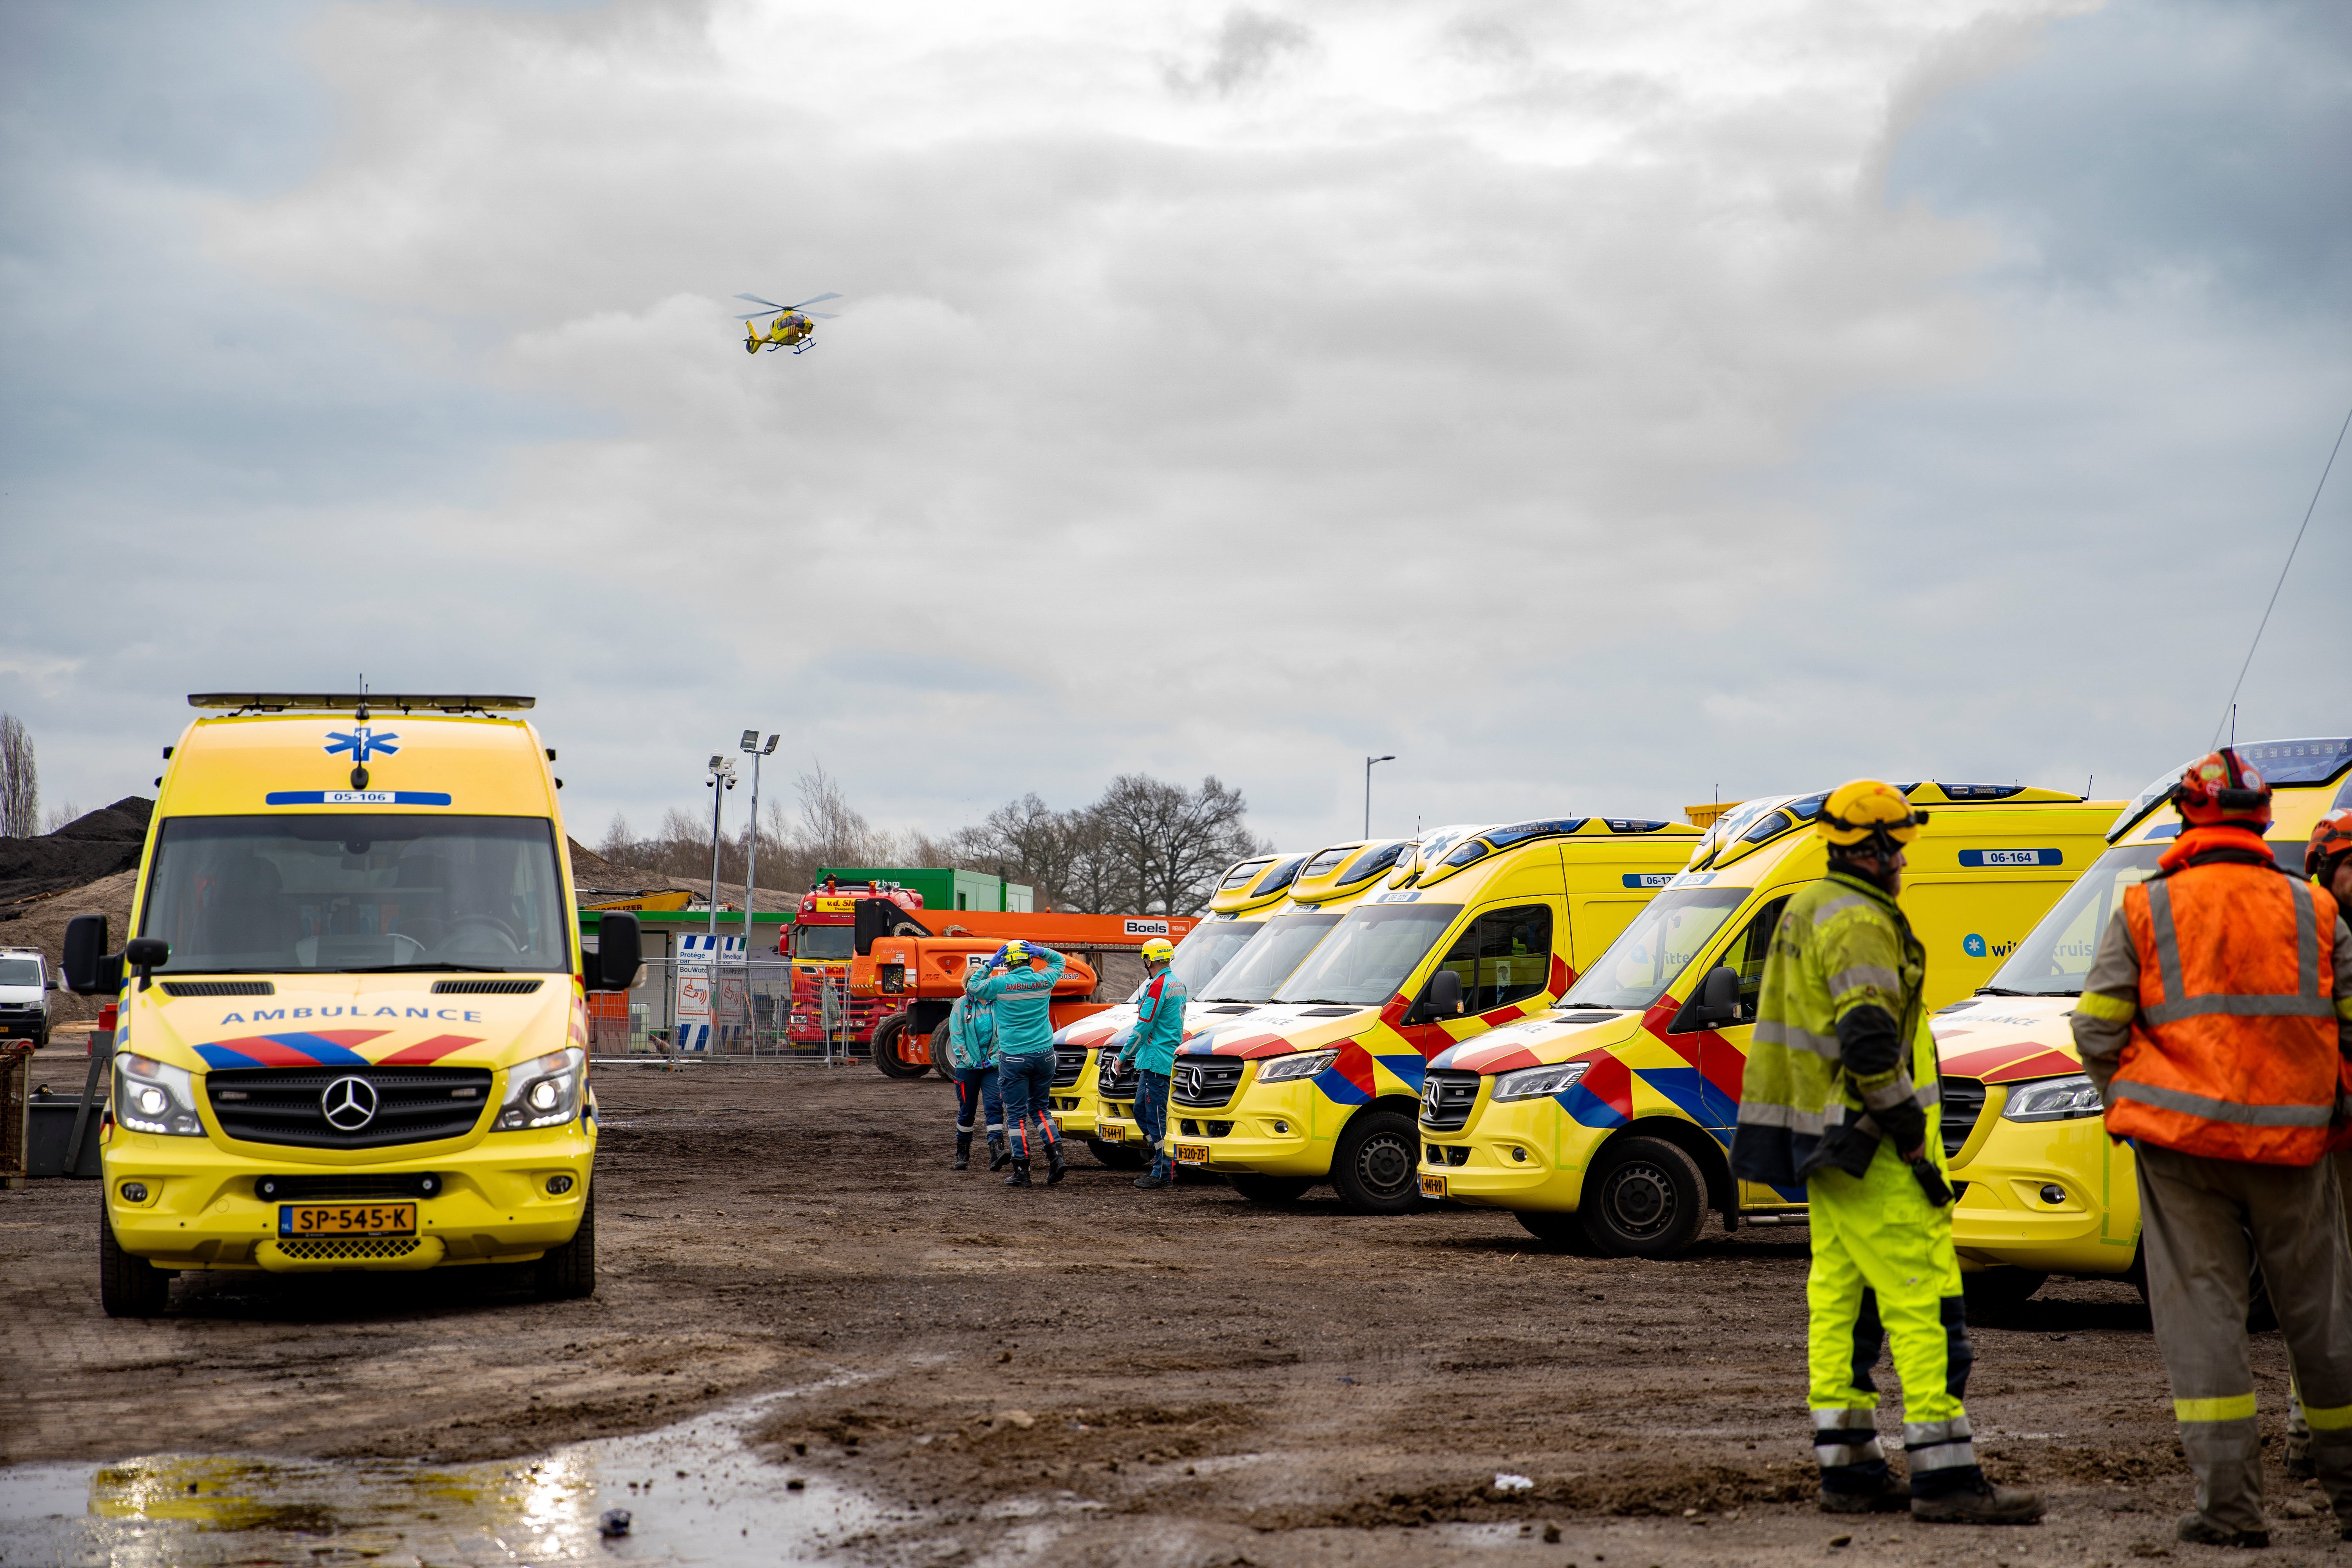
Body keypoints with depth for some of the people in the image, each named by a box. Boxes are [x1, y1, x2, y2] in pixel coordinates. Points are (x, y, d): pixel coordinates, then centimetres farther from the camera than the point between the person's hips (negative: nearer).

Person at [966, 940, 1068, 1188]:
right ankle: (1056, 1158, 1)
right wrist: (1041, 952, 5)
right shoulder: (1043, 980, 0)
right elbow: (1061, 962, 21)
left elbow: (972, 987, 9)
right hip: (1044, 1055, 4)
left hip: (1014, 1058, -3)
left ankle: (1022, 1172, 2)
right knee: (1040, 1108, 17)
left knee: (1016, 1114, 3)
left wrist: (990, 966, 9)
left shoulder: (1000, 984, -9)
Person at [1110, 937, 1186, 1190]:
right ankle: (1166, 1162, 17)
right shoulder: (1178, 985, 16)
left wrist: (1123, 1057, -6)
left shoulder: (1157, 986, -15)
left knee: (1157, 1116, -6)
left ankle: (1163, 1174, -4)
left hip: (1156, 1062, -10)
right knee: (1142, 1110, 16)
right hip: (1169, 1060, 10)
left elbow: (1143, 1028, -16)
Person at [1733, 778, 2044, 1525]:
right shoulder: (1859, 923, -16)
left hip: (1826, 1141, 11)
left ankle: (1848, 1471, 14)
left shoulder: (1808, 910, 17)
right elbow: (1870, 1044, -25)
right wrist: (1915, 1142, -19)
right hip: (1869, 1149, -11)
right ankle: (1947, 1480, -10)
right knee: (1925, 1302, -9)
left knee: (1841, 1304, 11)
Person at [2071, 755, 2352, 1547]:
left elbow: (2096, 1030, -1)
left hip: (2184, 1148, -1)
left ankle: (2230, 1503, -5)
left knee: (2202, 1315, 1)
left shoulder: (2144, 912, 1)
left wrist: (2130, 1105, 14)